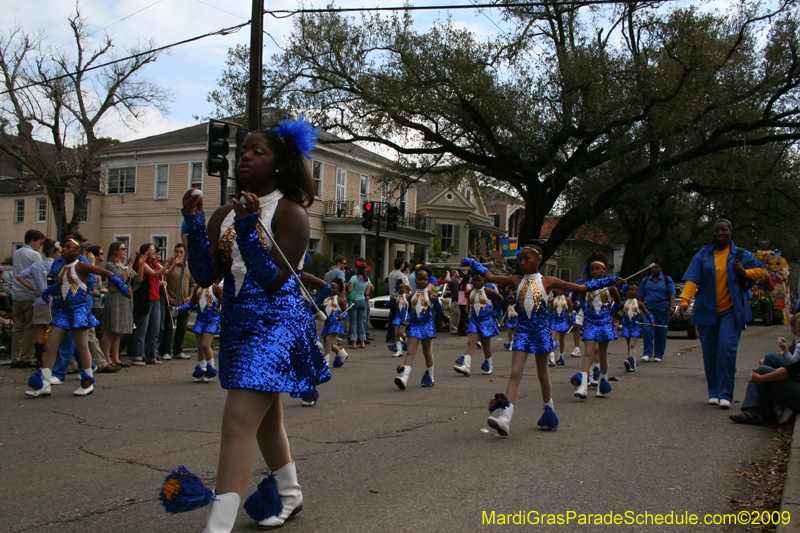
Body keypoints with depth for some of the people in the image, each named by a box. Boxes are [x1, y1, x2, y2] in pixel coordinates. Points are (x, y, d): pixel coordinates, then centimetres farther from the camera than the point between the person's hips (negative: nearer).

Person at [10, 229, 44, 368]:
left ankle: (15, 359, 8)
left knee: (18, 328, 8)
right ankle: (26, 359, -3)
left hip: (16, 295, 7)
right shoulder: (35, 255, -7)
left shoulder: (15, 254, 17)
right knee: (30, 329, -3)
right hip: (30, 295, -7)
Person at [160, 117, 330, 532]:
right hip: (237, 323, 8)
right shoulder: (224, 215, 9)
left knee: (239, 424, -18)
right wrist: (194, 224, -8)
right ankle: (289, 496, 42)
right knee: (264, 417, 21)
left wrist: (248, 228, -26)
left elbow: (274, 279, -18)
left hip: (275, 323, -8)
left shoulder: (289, 212, -10)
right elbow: (204, 276, 2)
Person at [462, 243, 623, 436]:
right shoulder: (516, 281, 5)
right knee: (515, 373, -10)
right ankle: (505, 418, -19)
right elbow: (490, 276, 11)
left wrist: (611, 281, 1)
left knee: (543, 375, 12)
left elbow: (582, 288, 2)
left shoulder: (547, 281, -2)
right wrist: (471, 262, 11)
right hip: (522, 331, 1)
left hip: (541, 331, -1)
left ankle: (549, 412, 32)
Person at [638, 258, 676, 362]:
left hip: (663, 310, -1)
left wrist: (672, 306, -12)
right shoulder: (645, 280, 15)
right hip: (648, 309, 1)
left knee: (661, 332, 1)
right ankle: (647, 353, -11)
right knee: (647, 330, -13)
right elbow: (641, 296, 16)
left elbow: (672, 294, 1)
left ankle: (658, 355, 11)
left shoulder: (667, 280, 9)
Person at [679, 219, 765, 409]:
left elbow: (760, 270, 13)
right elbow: (692, 279, -4)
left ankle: (725, 394, -10)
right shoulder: (703, 255, 6)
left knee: (726, 348, -14)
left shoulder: (740, 255, 7)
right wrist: (685, 300, -19)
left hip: (731, 310, -1)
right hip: (706, 310, 2)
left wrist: (744, 272, -9)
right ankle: (714, 393, 17)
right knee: (709, 351, 4)